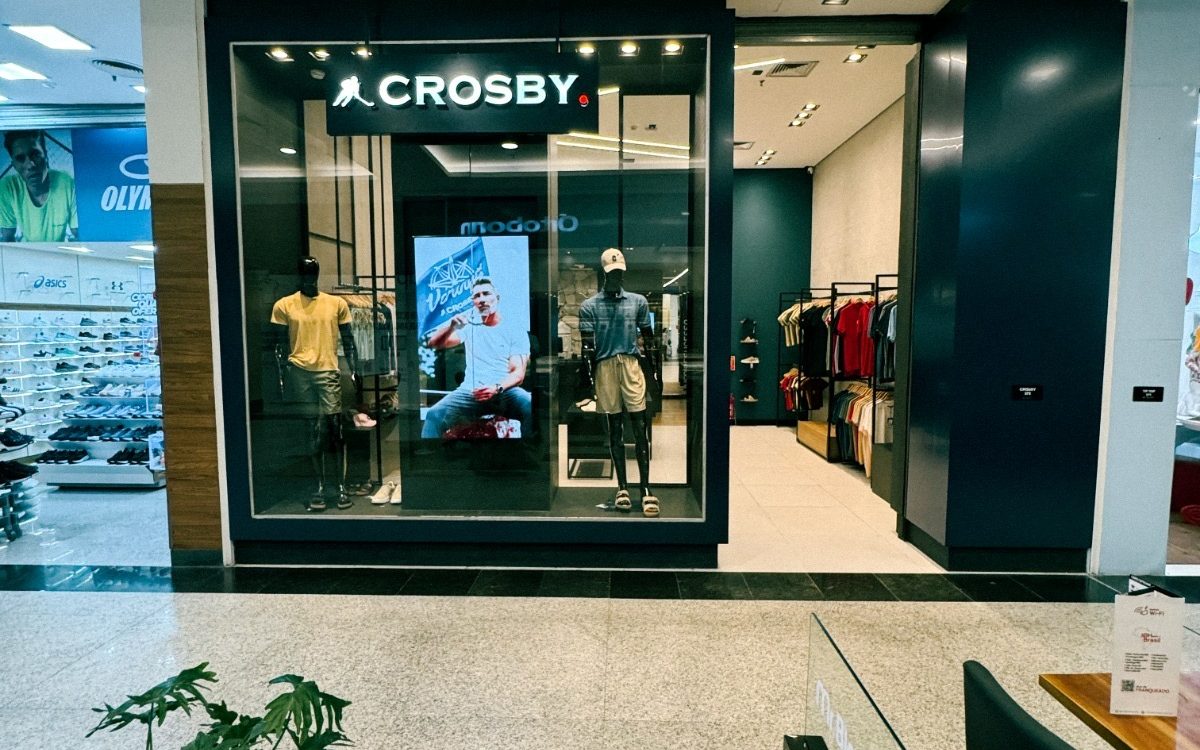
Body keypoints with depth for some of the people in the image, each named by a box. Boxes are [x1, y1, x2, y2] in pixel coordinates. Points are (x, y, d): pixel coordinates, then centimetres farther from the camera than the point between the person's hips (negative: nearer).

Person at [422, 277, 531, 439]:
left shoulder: (516, 332, 9)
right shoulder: (469, 327, 17)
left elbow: (518, 373, 0)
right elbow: (433, 343, 9)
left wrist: (497, 388, -20)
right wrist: (451, 324, -10)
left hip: (505, 391, -2)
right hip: (471, 391, 2)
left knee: (532, 409, -34)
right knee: (434, 415, -26)